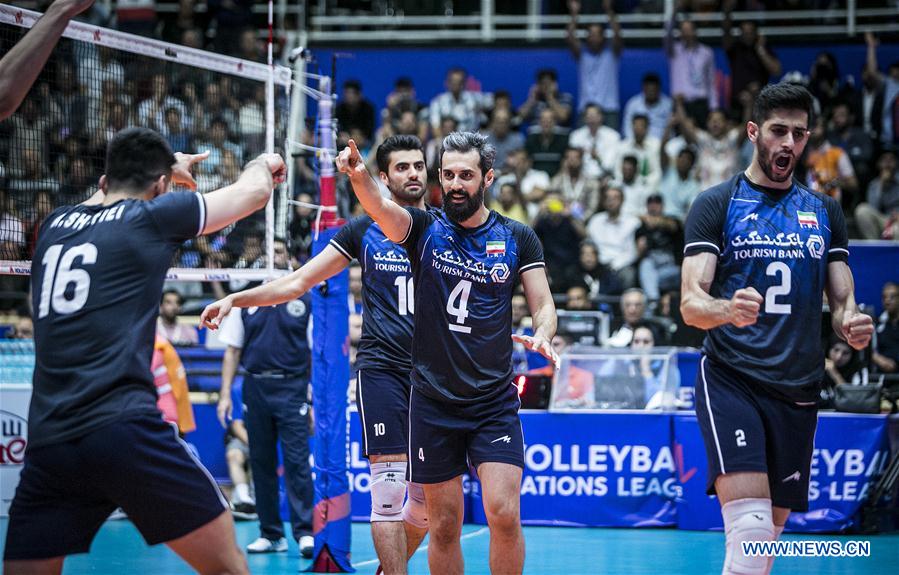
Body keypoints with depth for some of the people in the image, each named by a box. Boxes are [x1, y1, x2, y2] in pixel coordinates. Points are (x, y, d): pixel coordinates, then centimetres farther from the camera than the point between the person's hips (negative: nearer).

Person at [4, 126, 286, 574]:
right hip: (124, 431, -5)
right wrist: (264, 163, 43)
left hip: (47, 441, 5)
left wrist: (167, 167, 59)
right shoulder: (152, 215, 6)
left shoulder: (57, 223, 19)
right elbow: (252, 191, 21)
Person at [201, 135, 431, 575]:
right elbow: (297, 282, 8)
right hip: (383, 369, -2)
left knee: (427, 496, 3)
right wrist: (233, 299, -2)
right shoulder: (363, 230, 5)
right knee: (389, 485, -11)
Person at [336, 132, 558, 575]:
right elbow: (381, 209, -20)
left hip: (495, 402, 0)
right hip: (432, 402, 0)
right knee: (444, 526, 5)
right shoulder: (424, 228, 0)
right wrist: (359, 177, -43)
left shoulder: (517, 238, 3)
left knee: (504, 514, -13)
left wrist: (541, 335, -20)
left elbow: (543, 305, 4)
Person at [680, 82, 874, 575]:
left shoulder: (825, 212, 14)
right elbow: (690, 303, -7)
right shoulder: (716, 205, 1)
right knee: (749, 528, -23)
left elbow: (843, 301, 14)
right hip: (730, 381, -5)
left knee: (768, 534, 8)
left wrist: (852, 325, -11)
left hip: (798, 391, 5)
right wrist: (727, 310, -30)